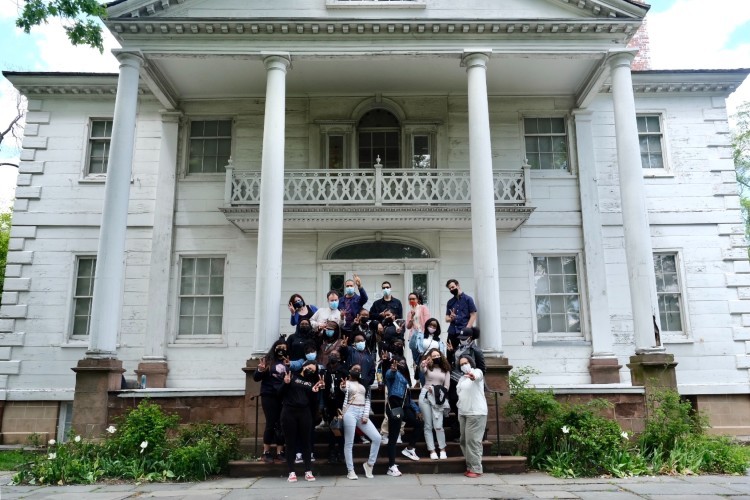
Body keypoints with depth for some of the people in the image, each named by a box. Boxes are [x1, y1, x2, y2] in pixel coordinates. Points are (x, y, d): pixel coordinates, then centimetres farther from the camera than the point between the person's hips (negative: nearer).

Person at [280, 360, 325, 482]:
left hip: (305, 413, 3)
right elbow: (282, 393, 1)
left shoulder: (312, 382, 15)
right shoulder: (292, 376, 6)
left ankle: (308, 471, 11)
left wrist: (315, 392, -6)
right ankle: (292, 472, 7)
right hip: (289, 412, -3)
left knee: (306, 442, 5)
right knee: (290, 442, 1)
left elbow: (313, 403, 10)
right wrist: (286, 383, -14)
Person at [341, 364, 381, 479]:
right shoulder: (346, 382, 8)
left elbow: (367, 400, 13)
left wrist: (366, 415, -1)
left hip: (362, 413, 4)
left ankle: (369, 463, 9)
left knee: (377, 437, -5)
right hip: (350, 412, -4)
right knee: (349, 442, -3)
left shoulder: (363, 384, 20)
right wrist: (343, 388, -31)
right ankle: (350, 471, 5)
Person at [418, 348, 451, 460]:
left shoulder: (446, 369, 11)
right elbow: (422, 370, -22)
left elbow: (446, 386, 7)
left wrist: (437, 391, -10)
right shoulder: (427, 367, 5)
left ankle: (442, 449, 7)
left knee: (438, 426, -7)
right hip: (425, 397, 0)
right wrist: (423, 365, -45)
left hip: (437, 398, 0)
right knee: (428, 425, 2)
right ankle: (432, 451, 7)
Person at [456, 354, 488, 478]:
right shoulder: (462, 378, 19)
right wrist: (459, 412, 18)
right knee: (464, 441, 10)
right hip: (463, 413, 8)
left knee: (473, 441, -10)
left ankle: (476, 469, -4)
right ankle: (470, 466, 20)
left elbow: (477, 375, -31)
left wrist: (473, 376, -55)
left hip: (476, 413, -8)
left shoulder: (477, 372, -5)